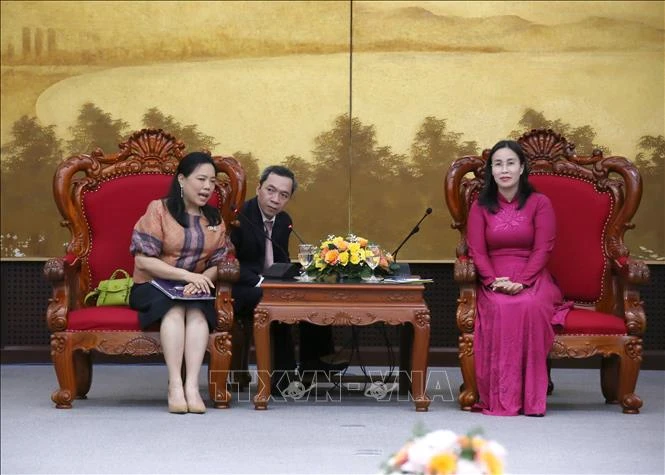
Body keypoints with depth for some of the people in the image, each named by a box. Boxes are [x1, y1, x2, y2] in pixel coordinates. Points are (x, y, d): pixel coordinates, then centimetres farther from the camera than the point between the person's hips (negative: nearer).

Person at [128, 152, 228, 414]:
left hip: (196, 289, 3)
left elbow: (218, 264, 7)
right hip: (153, 287, -3)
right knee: (174, 308, -36)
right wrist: (187, 275, -19)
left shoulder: (215, 219, 13)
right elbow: (143, 260, -10)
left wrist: (202, 280, -18)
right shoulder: (158, 210, -2)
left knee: (197, 309, -32)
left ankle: (192, 385, -44)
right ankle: (175, 385, -43)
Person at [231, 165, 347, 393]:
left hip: (272, 286, 8)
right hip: (241, 289, -8)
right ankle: (283, 373, -26)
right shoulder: (238, 216, -13)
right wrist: (258, 281, -26)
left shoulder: (284, 221, 11)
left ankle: (314, 358, 7)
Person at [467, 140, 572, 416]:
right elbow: (476, 251, 3)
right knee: (500, 308, -35)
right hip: (493, 280, 1)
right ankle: (501, 399, -34)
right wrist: (493, 281, -17)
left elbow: (543, 249, -3)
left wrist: (520, 282, -18)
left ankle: (531, 398, -31)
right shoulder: (480, 207, 11)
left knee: (531, 306, -36)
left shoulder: (539, 203, 6)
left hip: (532, 278, -1)